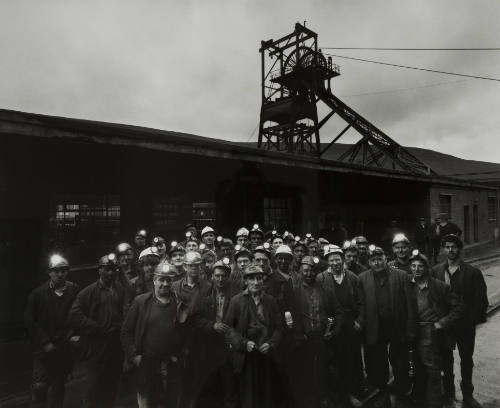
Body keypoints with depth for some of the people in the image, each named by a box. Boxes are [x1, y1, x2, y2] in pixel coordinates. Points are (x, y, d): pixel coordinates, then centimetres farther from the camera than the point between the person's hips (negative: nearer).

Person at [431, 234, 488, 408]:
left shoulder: (473, 272, -9)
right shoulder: (436, 271, -5)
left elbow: (481, 301, -8)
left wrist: (472, 321, -13)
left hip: (465, 325, -1)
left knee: (467, 360, 16)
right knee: (446, 360, 15)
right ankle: (449, 392, 34)